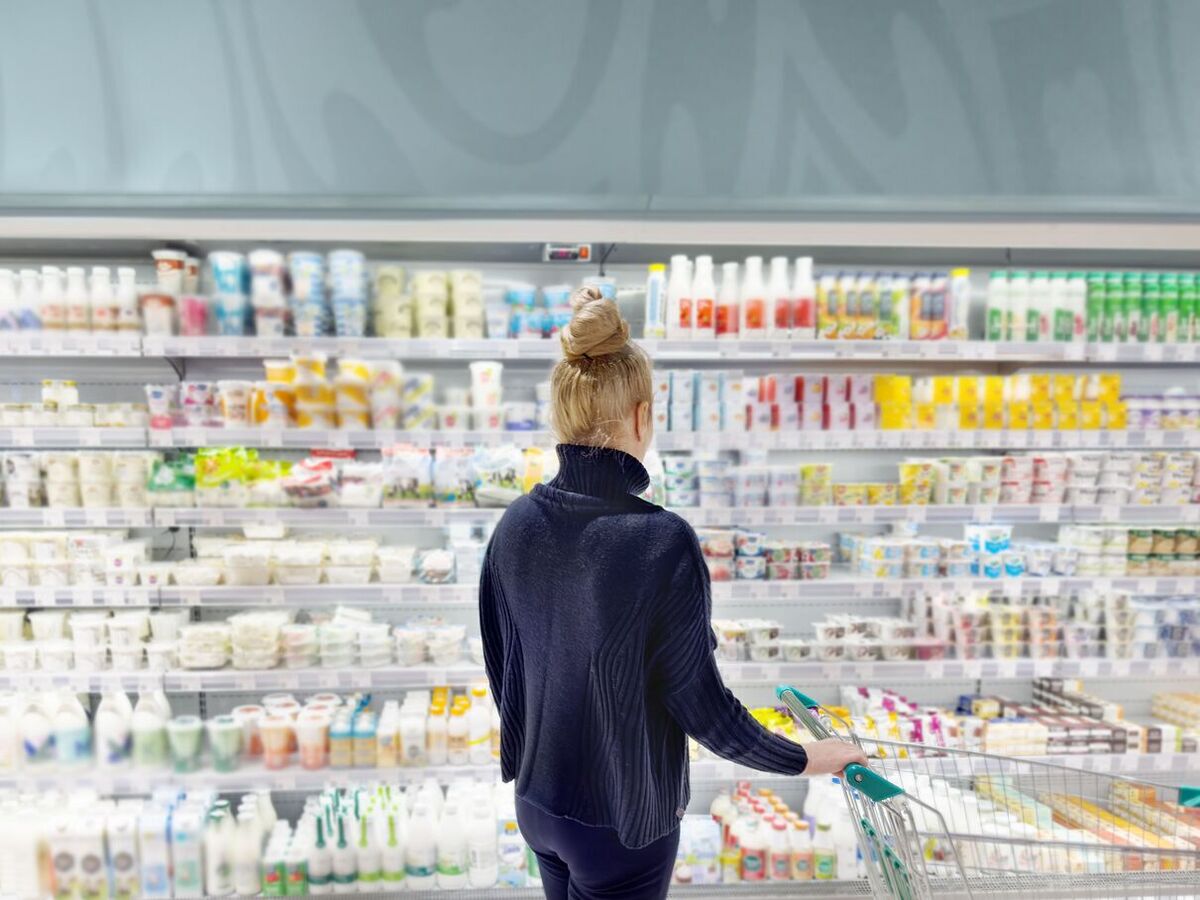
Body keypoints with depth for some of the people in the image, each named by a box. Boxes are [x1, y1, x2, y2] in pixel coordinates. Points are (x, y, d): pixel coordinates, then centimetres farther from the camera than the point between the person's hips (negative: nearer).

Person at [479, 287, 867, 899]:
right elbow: (698, 700, -20)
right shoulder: (663, 541, -28)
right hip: (620, 823, -5)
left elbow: (500, 664, 1)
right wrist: (806, 760, -3)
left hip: (537, 800, 6)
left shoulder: (518, 522, -11)